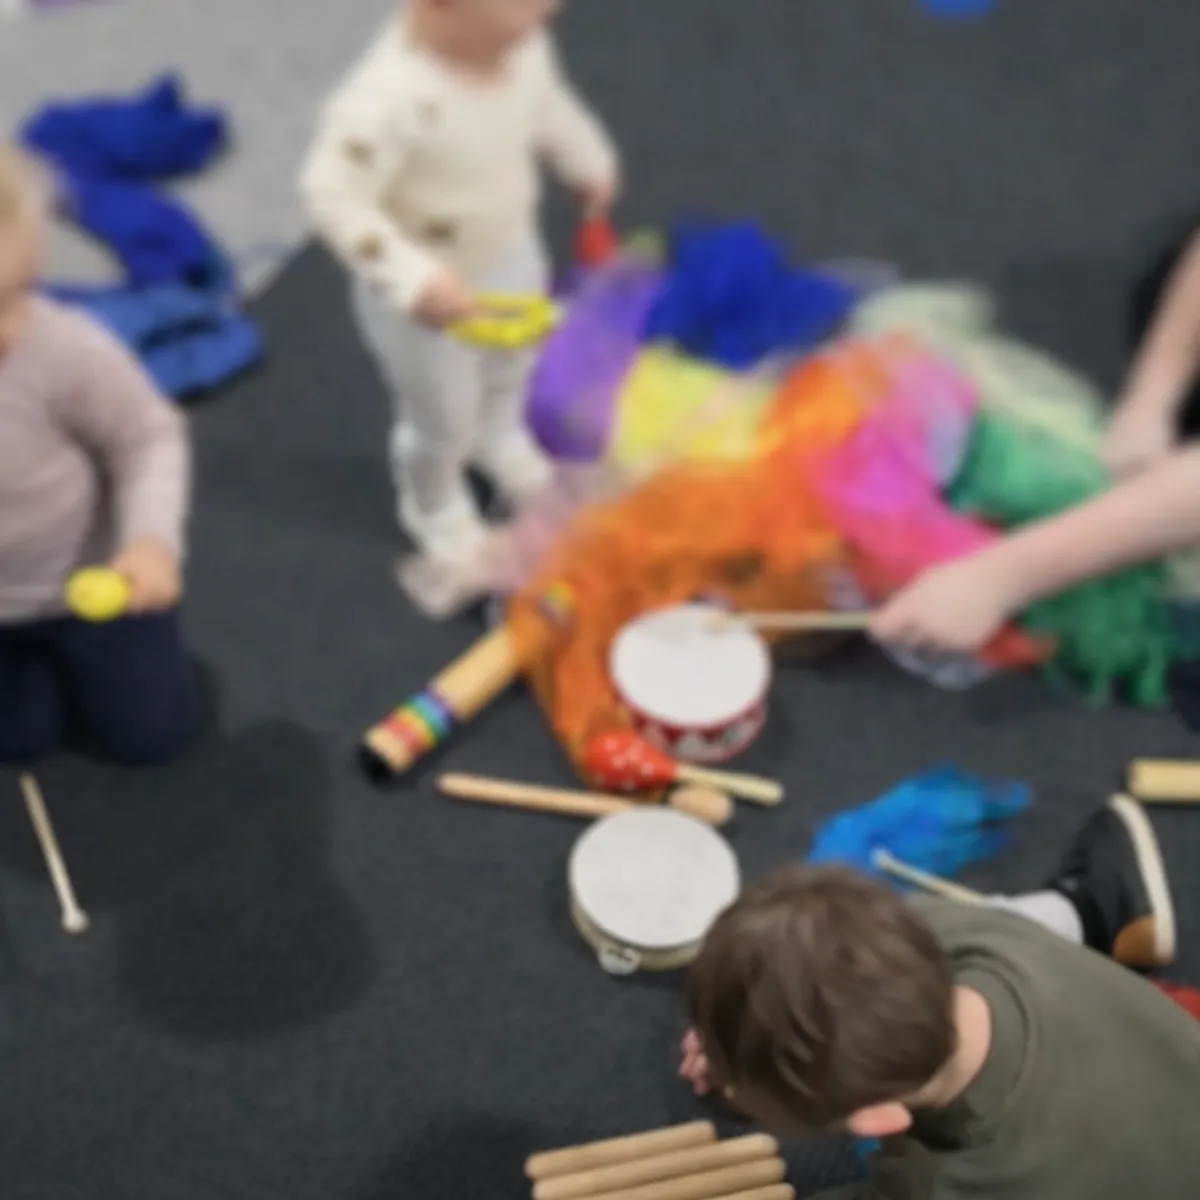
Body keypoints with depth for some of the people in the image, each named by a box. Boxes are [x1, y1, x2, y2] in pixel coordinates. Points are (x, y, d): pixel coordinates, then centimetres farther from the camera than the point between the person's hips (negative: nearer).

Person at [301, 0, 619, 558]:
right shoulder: (389, 97, -42)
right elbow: (333, 195, -36)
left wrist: (589, 162, 20)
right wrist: (415, 281, -42)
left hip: (511, 254, 7)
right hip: (427, 297, -7)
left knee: (512, 366, 34)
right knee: (443, 421, 17)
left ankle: (499, 439, 69)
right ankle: (436, 508, 51)